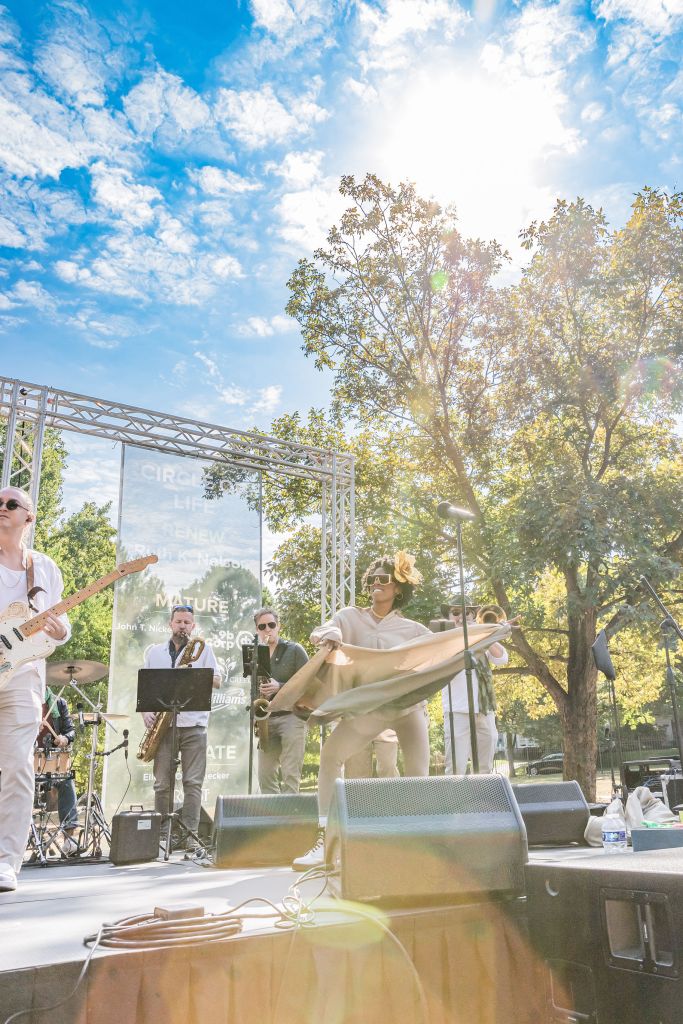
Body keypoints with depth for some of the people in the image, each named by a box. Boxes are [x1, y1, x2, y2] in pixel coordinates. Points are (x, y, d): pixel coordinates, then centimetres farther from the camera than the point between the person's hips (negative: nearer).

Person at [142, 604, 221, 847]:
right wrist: (145, 712, -2)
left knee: (193, 782, -5)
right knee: (162, 783, 3)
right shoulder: (154, 651, 15)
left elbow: (217, 682, 4)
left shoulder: (203, 649, 9)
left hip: (194, 724, -2)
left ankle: (189, 834, -1)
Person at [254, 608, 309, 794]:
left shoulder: (294, 650, -1)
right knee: (265, 776, 5)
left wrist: (280, 687, -19)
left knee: (290, 775, -10)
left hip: (292, 716, -5)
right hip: (267, 719, 5)